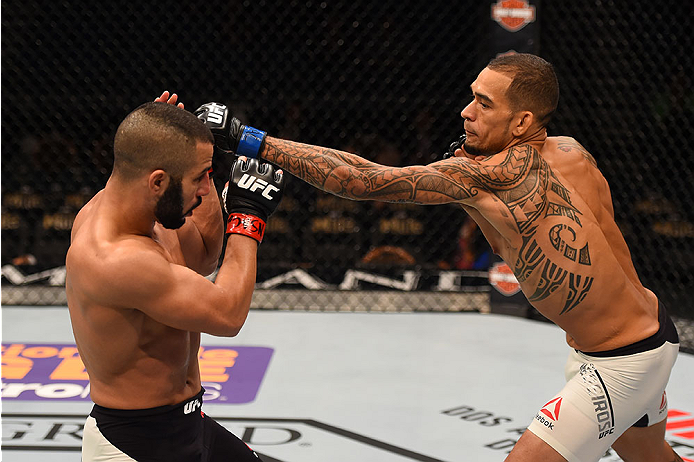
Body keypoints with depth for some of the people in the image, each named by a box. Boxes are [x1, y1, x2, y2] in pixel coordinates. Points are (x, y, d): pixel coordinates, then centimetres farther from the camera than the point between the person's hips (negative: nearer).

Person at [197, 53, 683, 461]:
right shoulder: (571, 152, 0)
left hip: (623, 365, -10)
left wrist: (250, 140, -23)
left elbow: (362, 181, -25)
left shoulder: (490, 173, -24)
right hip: (651, 330, 10)